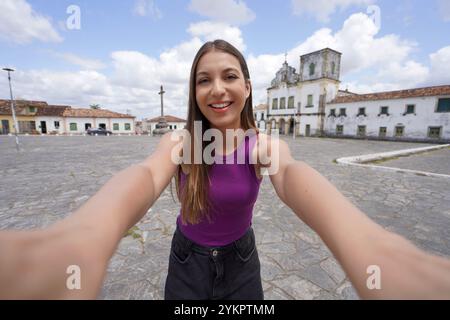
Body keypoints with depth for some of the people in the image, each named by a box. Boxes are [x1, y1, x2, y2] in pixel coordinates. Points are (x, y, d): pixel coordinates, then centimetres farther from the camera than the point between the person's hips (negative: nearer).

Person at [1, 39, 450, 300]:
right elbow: (145, 175, -41)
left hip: (241, 260, 1)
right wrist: (84, 236, -64)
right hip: (188, 260, 0)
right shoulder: (178, 142, -19)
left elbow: (294, 176, -40)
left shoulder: (266, 145, -18)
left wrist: (365, 245, -61)